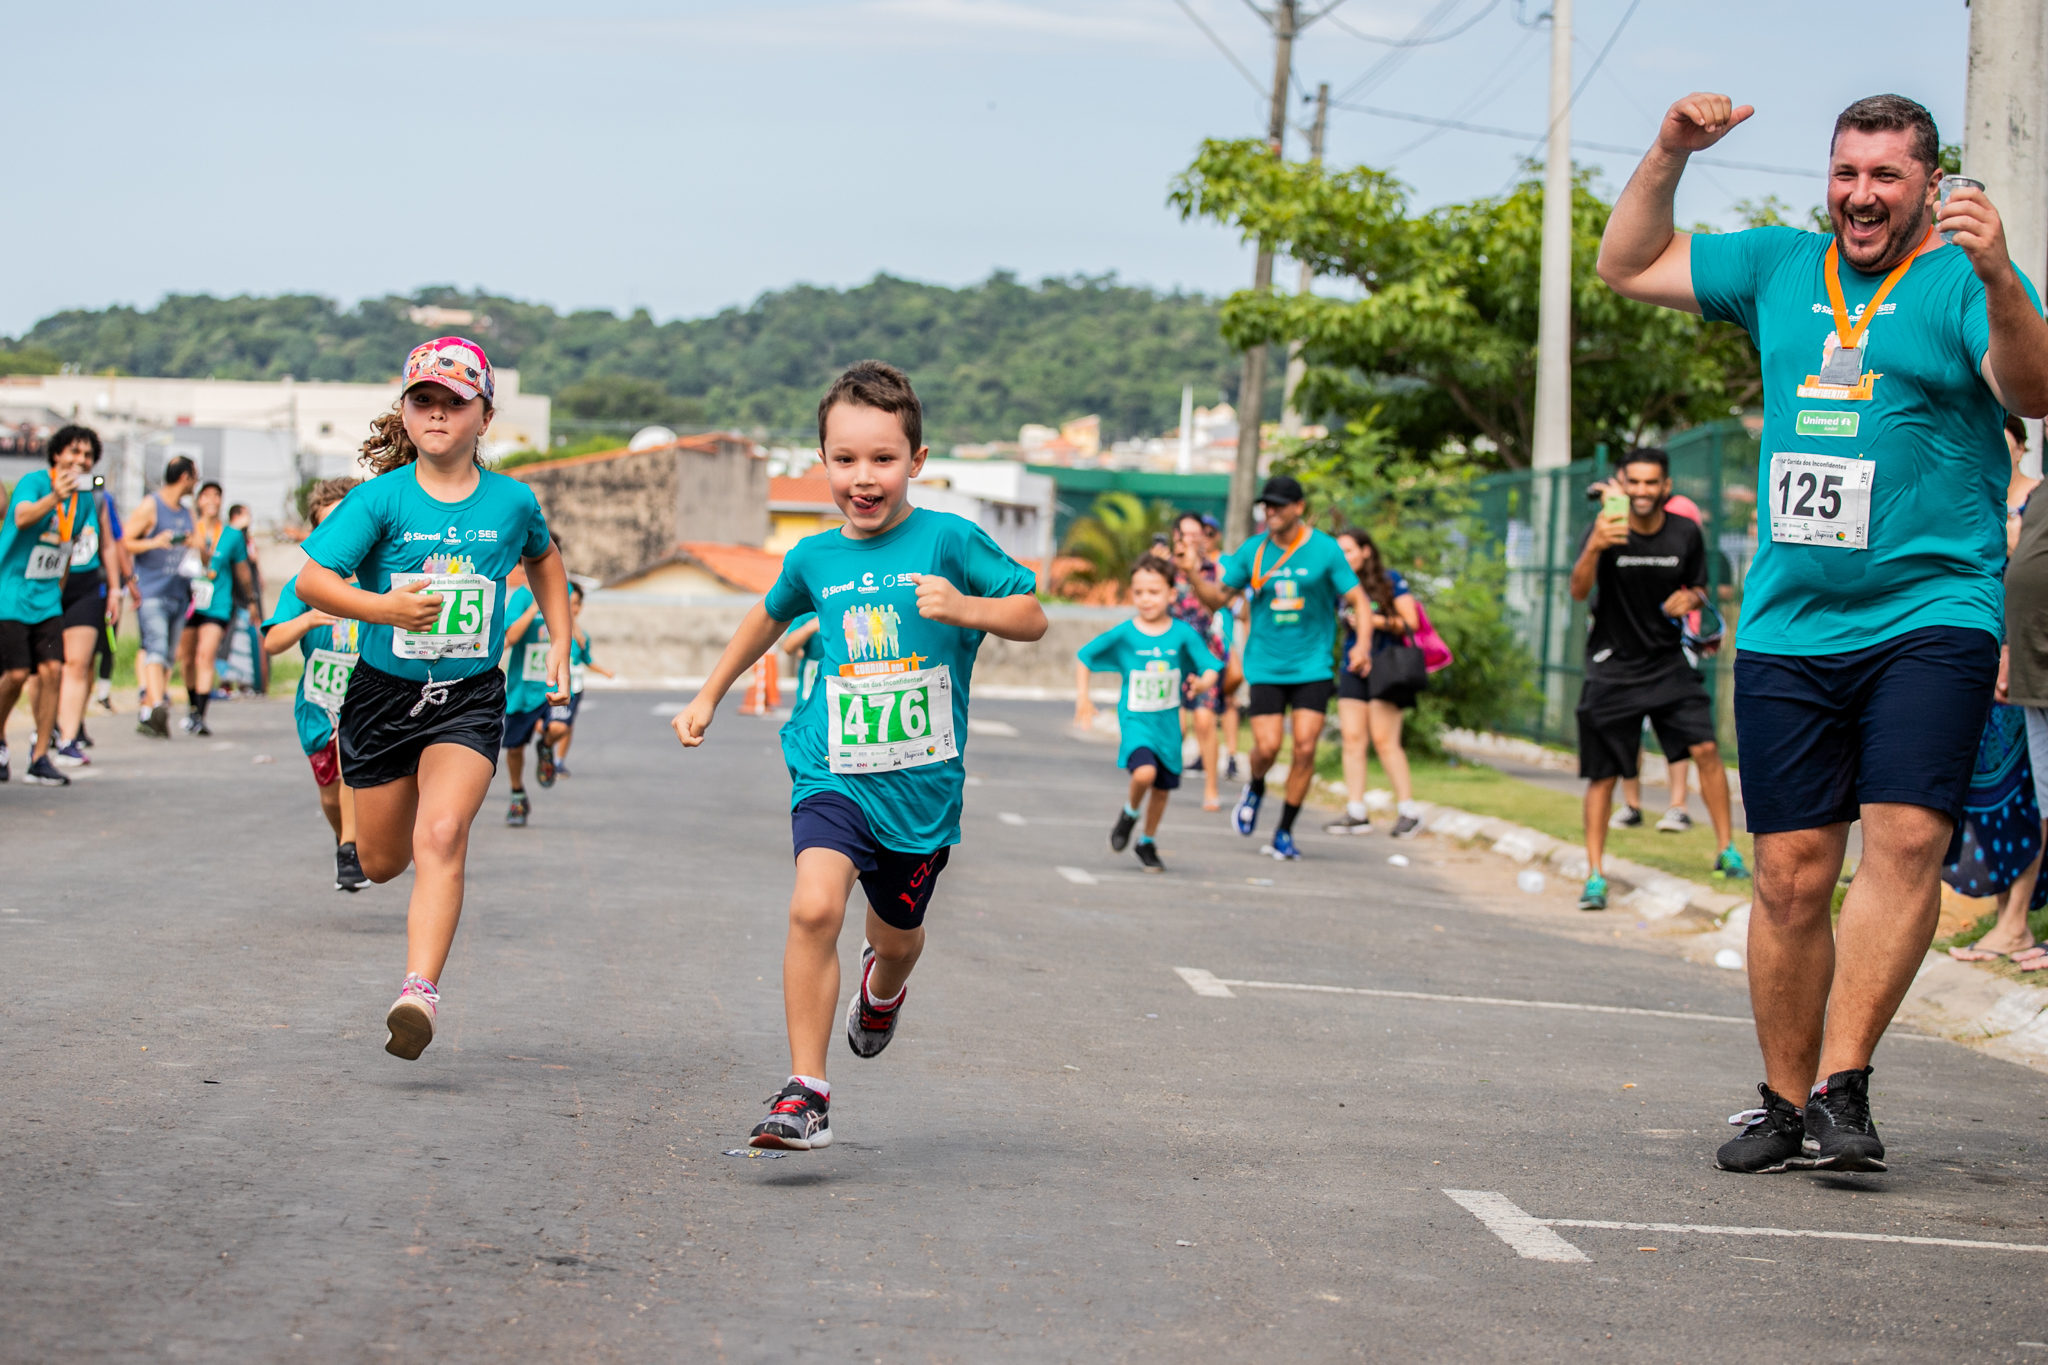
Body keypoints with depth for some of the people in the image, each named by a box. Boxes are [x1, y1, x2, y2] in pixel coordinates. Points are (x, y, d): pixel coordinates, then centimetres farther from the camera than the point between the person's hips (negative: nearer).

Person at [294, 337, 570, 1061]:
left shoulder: (511, 501, -1)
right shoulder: (382, 499, -9)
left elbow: (543, 560, 22)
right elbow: (312, 580, -14)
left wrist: (560, 645, 15)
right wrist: (382, 608, -30)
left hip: (469, 699, -1)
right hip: (384, 694, 1)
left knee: (441, 837, -23)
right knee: (381, 862, 12)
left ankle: (420, 990, -29)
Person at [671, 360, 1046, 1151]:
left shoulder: (948, 541, -7)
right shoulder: (814, 558, 4)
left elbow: (1033, 616, -4)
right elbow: (771, 617, 26)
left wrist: (967, 609, -23)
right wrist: (709, 697, 31)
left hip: (921, 783, 0)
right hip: (832, 772, 0)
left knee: (898, 933, 20)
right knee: (815, 906, -25)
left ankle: (882, 988, 60)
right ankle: (805, 1092, -19)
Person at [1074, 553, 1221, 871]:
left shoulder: (1183, 634, -7)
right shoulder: (1123, 635, -8)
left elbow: (1211, 667, -6)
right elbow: (1084, 657, 3)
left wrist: (1203, 682, -29)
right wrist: (1082, 697, -3)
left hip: (1167, 722, 3)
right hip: (1134, 720, -3)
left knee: (1163, 787, 12)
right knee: (1144, 772, -27)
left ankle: (1148, 843, 36)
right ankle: (1130, 814, 6)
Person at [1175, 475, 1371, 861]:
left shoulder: (1325, 549, -4)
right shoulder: (1253, 551, 2)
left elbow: (1358, 600, -2)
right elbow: (1218, 598, 8)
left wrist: (1363, 643, -18)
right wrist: (1193, 576, -11)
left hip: (1312, 666, -1)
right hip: (1266, 666, 1)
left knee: (1305, 748, -9)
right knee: (1267, 746, -10)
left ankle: (1284, 833, 4)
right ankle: (1255, 787, 26)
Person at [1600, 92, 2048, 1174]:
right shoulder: (1779, 266, 14)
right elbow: (1627, 267, 21)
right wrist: (1668, 157, 5)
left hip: (1931, 613, -4)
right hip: (1788, 626, 4)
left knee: (1904, 839, -18)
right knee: (1790, 875, 3)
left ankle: (1842, 1088, -16)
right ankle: (1785, 1104, 12)